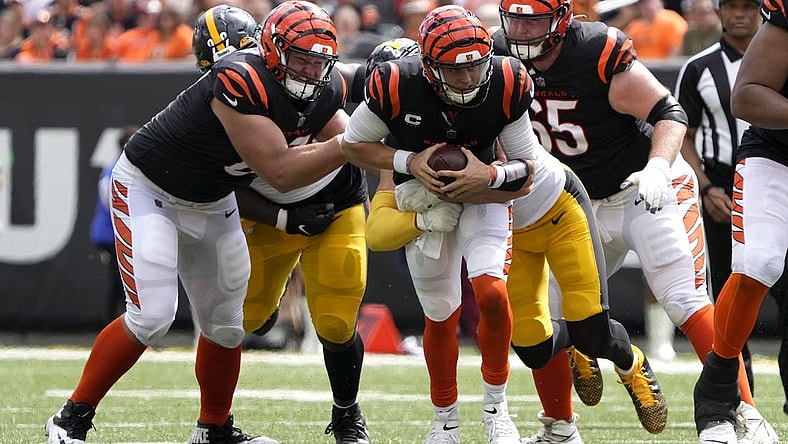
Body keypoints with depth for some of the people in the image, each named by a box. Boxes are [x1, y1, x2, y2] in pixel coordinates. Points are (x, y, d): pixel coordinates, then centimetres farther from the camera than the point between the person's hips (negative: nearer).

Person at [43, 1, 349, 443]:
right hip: (148, 187, -8)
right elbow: (280, 172, -34)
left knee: (226, 323, 11)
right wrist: (347, 146, -33)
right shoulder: (242, 82, -34)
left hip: (213, 203, 8)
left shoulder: (322, 95, -10)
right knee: (152, 316, -18)